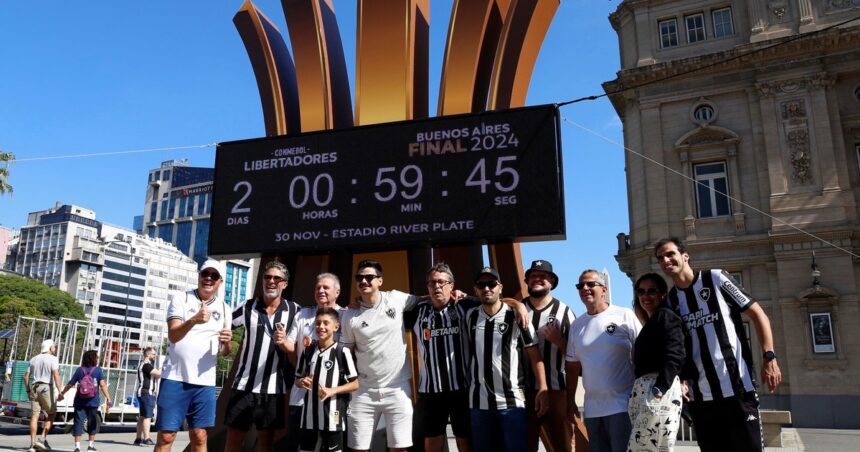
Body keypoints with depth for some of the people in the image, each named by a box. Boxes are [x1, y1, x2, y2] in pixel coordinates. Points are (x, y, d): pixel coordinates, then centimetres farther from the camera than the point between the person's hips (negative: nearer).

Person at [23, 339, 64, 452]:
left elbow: (26, 376, 14)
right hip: (46, 388, -5)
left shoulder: (34, 359, 15)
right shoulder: (53, 359, -4)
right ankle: (43, 439, -1)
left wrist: (28, 391, 21)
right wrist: (60, 392, -18)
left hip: (34, 388, 5)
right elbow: (56, 375, -16)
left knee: (35, 416, 4)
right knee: (51, 414, 9)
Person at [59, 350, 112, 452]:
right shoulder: (98, 370, -3)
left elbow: (70, 384, 3)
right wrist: (108, 398, -15)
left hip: (80, 402, 1)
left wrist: (62, 393, 19)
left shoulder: (79, 370, 2)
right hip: (92, 402, -1)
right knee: (92, 423, 14)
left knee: (78, 422, 4)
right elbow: (102, 385, -13)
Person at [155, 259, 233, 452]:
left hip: (205, 382, 3)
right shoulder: (180, 298, 2)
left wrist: (227, 342, -13)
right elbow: (172, 335, -12)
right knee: (166, 436, -2)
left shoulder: (223, 308, 11)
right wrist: (193, 321, -32)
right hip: (175, 378, -3)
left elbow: (224, 352, 11)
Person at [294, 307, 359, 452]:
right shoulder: (308, 351, 6)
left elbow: (355, 384, -5)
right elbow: (297, 379, 17)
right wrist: (302, 382, -6)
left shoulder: (342, 352, -8)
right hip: (310, 415, 4)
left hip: (333, 415, -4)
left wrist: (332, 390, -18)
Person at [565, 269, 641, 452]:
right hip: (592, 409, 5)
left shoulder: (624, 316, -4)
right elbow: (573, 367, 14)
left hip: (622, 405, -5)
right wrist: (570, 401, 10)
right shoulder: (576, 325, 10)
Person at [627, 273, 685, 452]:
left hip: (659, 393, -9)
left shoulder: (665, 316, -1)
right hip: (643, 393, 9)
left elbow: (674, 357, -14)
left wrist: (658, 390, -22)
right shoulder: (650, 323, 26)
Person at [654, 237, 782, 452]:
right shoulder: (670, 301, 9)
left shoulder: (716, 279, -1)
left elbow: (758, 314, -1)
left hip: (737, 388, -4)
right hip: (700, 396, 4)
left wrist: (770, 358, -11)